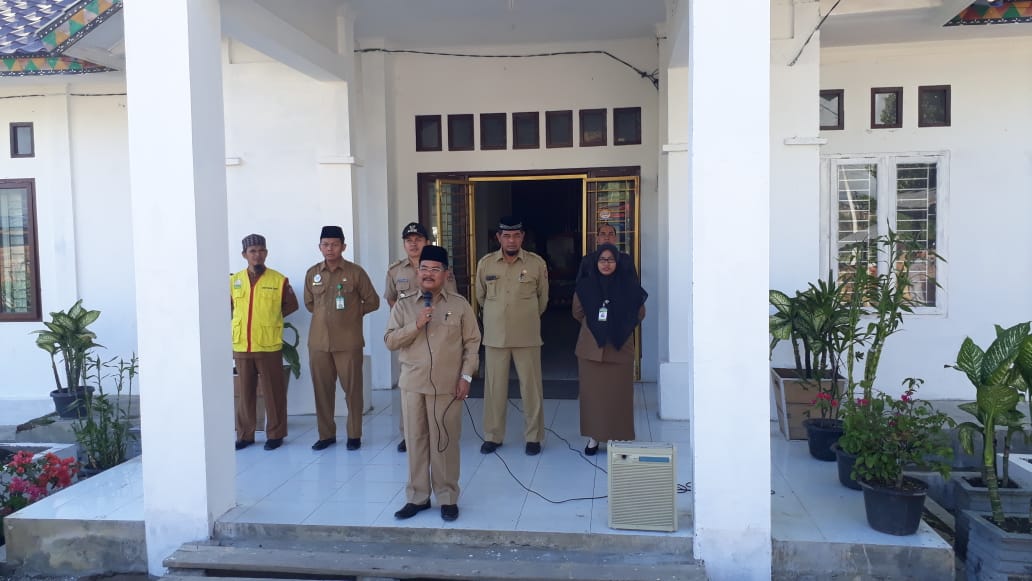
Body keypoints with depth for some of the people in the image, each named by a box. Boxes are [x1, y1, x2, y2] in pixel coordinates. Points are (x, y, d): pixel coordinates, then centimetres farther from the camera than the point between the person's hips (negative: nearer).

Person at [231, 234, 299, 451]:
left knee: (273, 392, 4)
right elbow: (228, 306, 20)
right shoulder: (234, 280, 5)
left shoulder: (279, 280, -4)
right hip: (241, 347, 3)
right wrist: (243, 319, 11)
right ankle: (245, 434, 23)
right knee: (245, 392, 12)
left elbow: (291, 305, 8)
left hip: (269, 347, -3)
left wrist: (271, 318, 5)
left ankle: (275, 434, 15)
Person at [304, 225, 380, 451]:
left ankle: (354, 435, 16)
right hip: (318, 341, 3)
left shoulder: (355, 272, -2)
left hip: (348, 342, -3)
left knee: (352, 389, 3)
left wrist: (352, 312, 1)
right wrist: (325, 315, 9)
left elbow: (372, 302, 4)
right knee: (322, 389, 9)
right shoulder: (312, 273, 8)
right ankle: (326, 434, 22)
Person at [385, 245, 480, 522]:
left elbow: (472, 343, 1)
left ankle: (448, 498, 17)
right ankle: (417, 497, 22)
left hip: (447, 386, -2)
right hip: (412, 385, 2)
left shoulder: (459, 305, 0)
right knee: (416, 441, 9)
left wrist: (466, 377, -7)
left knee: (445, 442, 4)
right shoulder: (403, 305, 5)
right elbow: (390, 341, 0)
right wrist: (415, 325, -14)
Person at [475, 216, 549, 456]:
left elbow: (543, 298, 9)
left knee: (531, 387, 5)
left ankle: (533, 437, 18)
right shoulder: (485, 263, 0)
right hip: (495, 336, 1)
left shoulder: (537, 263, -4)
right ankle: (493, 436, 21)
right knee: (495, 387, 8)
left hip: (527, 337, -1)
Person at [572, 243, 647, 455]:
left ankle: (619, 438, 15)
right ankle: (593, 437, 17)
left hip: (620, 349, 0)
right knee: (592, 393, 4)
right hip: (590, 349, 1)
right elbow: (577, 313, 12)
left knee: (619, 395, 3)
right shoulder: (585, 285, 0)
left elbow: (639, 314, 10)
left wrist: (620, 329, 7)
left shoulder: (628, 286, -2)